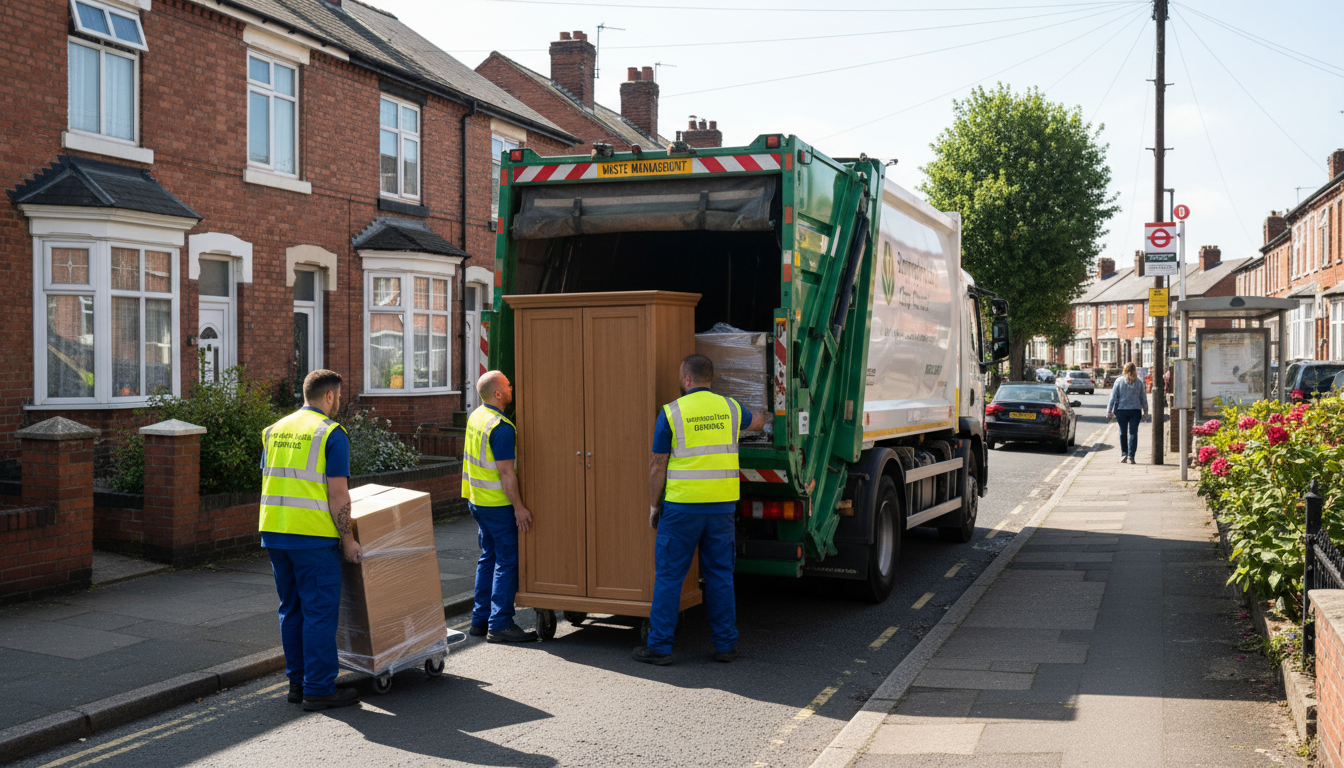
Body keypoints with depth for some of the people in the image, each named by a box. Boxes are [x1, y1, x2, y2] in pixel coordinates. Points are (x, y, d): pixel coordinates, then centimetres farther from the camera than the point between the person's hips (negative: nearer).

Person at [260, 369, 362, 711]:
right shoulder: (331, 433, -8)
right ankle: (319, 689, 2)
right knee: (320, 611, -1)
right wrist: (347, 538, -6)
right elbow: (338, 493, -12)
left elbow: (269, 483, 17)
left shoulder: (275, 430, 14)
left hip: (274, 532, 7)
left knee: (292, 609, 15)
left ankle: (298, 682, 21)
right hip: (313, 536, -7)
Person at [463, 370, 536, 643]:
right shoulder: (501, 427, -20)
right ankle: (500, 625, -3)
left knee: (489, 557, 16)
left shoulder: (476, 416, 9)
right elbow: (506, 472, -22)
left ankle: (480, 620, 20)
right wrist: (519, 507, -17)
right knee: (507, 561, -3)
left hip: (477, 500, 9)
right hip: (498, 504, -9)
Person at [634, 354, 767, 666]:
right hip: (721, 506, 4)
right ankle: (725, 644, 15)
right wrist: (759, 416, 53)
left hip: (682, 507, -3)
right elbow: (757, 422, 29)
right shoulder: (729, 408, 5)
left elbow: (658, 465, -5)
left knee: (668, 576, 4)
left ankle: (659, 646, 7)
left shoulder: (671, 412, -6)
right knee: (720, 575, 11)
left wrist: (654, 506, 5)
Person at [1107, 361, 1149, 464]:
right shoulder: (1139, 382, -1)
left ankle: (1124, 454, 10)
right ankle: (1131, 456, 4)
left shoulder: (1119, 381, -4)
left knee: (1123, 433, 5)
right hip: (1135, 410, 0)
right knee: (1133, 433, 3)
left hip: (1121, 410, 0)